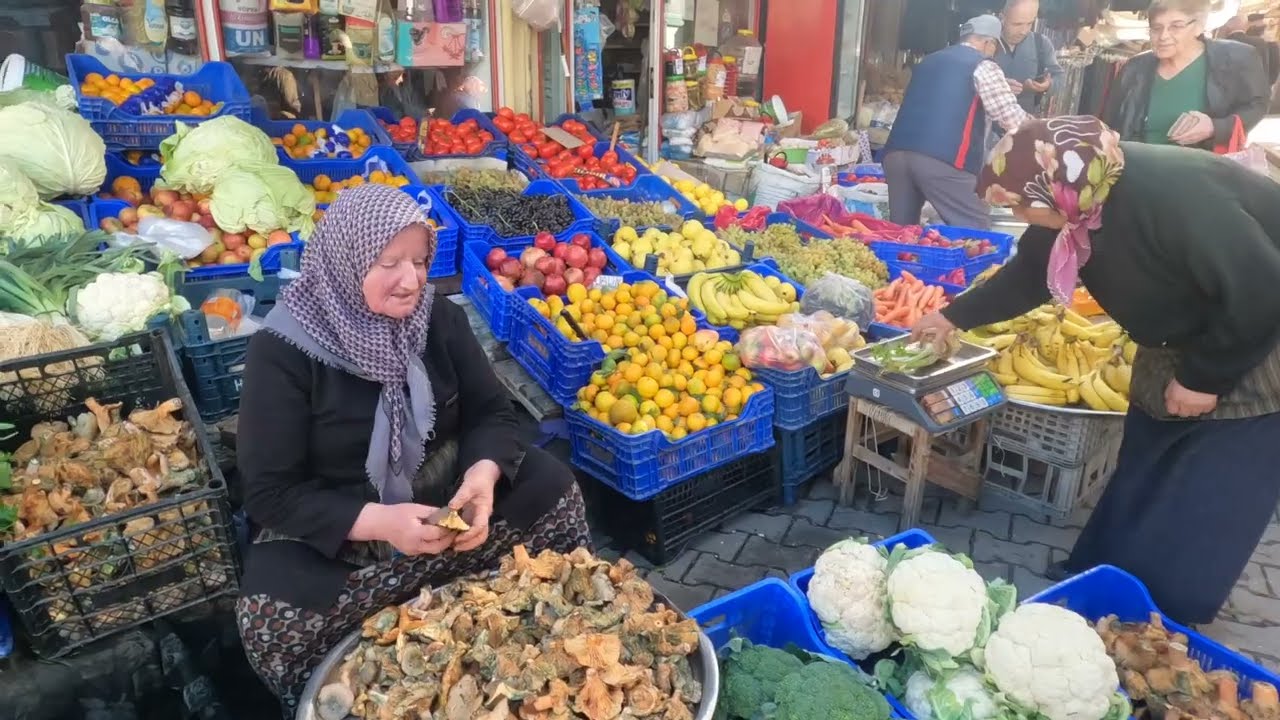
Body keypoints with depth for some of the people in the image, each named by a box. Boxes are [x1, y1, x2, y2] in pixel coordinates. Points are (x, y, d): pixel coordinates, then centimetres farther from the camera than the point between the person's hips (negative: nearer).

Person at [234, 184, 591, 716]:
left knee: (551, 485, -17)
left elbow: (492, 412, -2)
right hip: (335, 534, -3)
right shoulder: (282, 349, -16)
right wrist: (377, 522, -30)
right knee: (272, 617, -31)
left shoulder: (440, 318, -4)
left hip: (447, 505, 4)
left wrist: (484, 473, -25)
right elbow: (270, 492, -16)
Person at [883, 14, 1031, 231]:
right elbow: (1012, 118, 5)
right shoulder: (983, 66, 8)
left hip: (897, 152, 7)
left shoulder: (929, 61, 28)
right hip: (941, 159, -6)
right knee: (975, 232, 2)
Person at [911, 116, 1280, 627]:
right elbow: (1029, 273, 7)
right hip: (1187, 343, 8)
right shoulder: (1080, 205, -10)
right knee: (1137, 489, 12)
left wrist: (1205, 377, -21)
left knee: (1201, 512, -4)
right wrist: (955, 317, 12)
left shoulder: (1172, 198, -37)